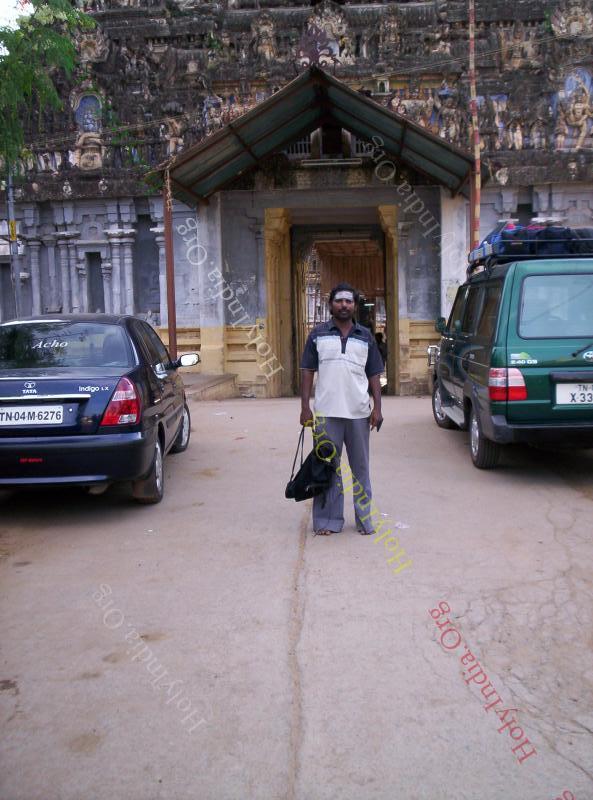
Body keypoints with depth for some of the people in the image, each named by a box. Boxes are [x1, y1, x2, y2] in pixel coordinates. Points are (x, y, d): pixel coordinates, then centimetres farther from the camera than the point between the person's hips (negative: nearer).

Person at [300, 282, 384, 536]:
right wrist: (305, 407, -5)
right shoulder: (318, 334, 4)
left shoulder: (366, 336, 8)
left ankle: (364, 519, 20)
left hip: (359, 413, 1)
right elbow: (307, 371, 3)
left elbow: (374, 374, 9)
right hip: (327, 412, -1)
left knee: (361, 468, 10)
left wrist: (377, 407, 0)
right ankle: (328, 520, 15)